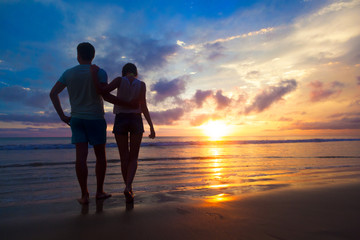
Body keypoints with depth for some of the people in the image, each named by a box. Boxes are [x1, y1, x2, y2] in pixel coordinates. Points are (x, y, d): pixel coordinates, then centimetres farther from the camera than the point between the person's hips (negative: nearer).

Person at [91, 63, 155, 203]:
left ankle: (129, 190, 14)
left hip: (120, 121, 0)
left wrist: (94, 73, -6)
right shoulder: (141, 84, 1)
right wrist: (151, 127, -8)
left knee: (124, 158, 8)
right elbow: (143, 107, -9)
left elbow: (102, 91, -15)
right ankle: (128, 187, -17)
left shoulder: (120, 80, -1)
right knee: (133, 158, 6)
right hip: (136, 121, 0)